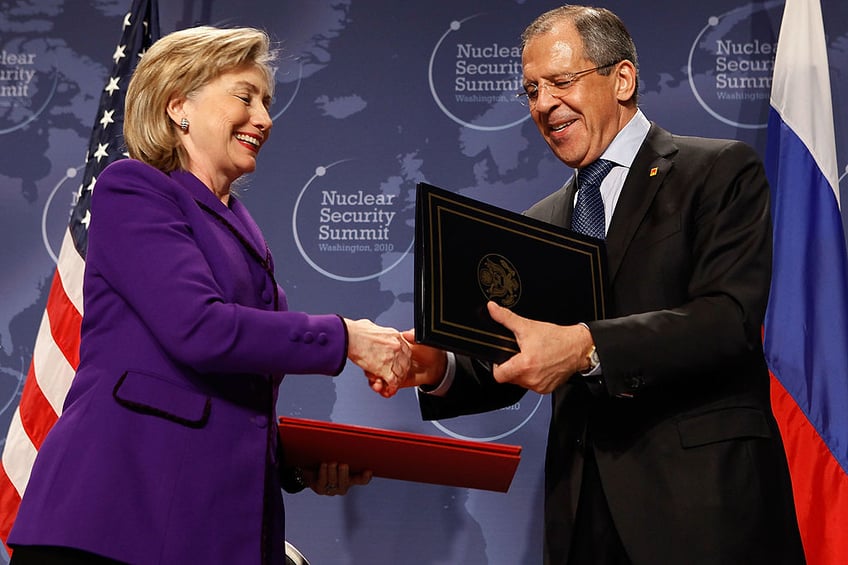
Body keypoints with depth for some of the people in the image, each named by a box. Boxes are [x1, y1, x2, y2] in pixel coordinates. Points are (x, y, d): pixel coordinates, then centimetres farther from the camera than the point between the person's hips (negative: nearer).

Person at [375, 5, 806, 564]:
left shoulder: (720, 172, -2)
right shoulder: (542, 221, 15)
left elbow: (730, 317, -16)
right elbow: (515, 366, 13)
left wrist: (586, 346, -27)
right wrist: (440, 370, -8)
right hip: (583, 506, 5)